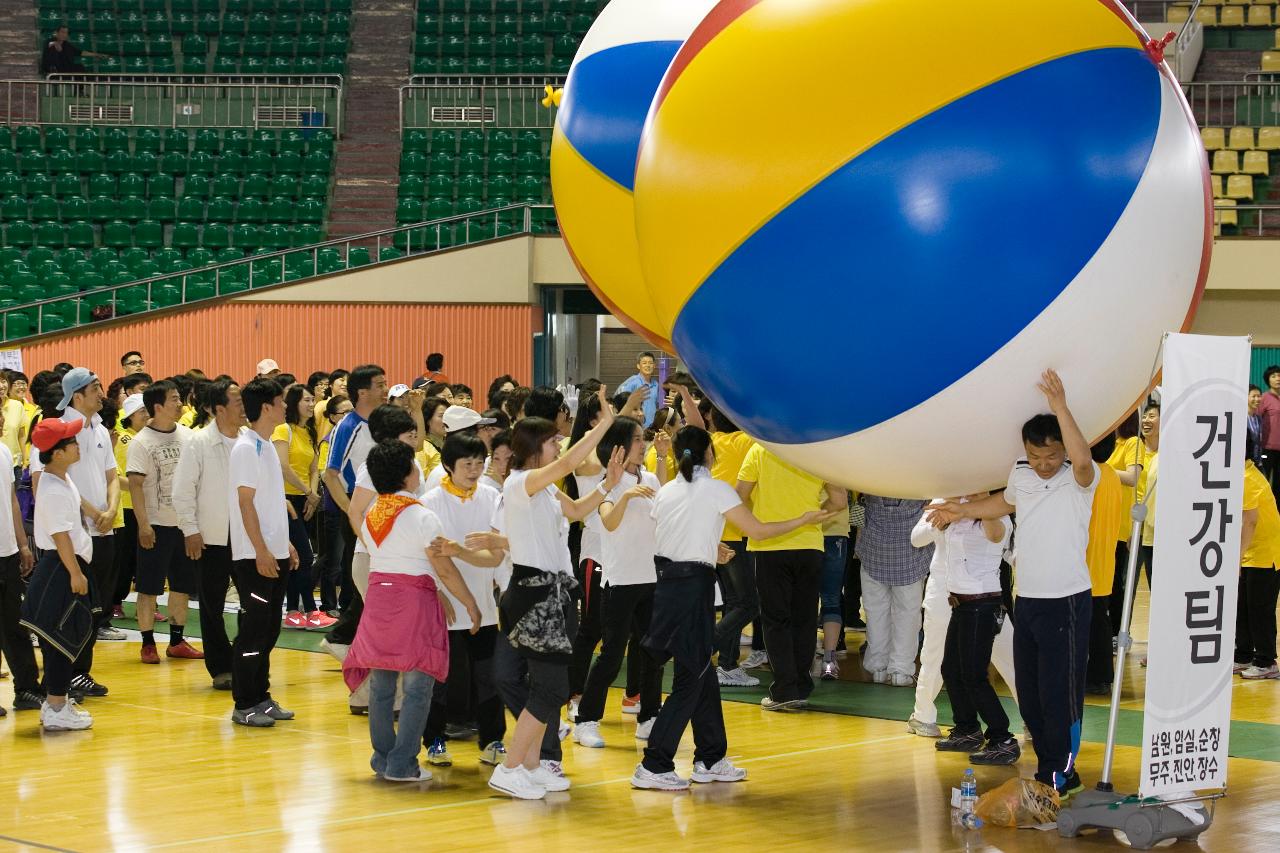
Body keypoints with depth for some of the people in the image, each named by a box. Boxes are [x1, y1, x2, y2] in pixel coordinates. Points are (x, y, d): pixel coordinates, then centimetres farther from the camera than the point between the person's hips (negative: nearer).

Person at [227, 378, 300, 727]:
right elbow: (245, 503, -17)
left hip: (274, 554, 9)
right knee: (254, 628, -6)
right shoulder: (246, 449, -13)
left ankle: (261, 697, 19)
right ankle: (244, 705, 0)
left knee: (269, 628, 12)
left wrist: (285, 544, 18)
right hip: (254, 556, -9)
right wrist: (261, 551, -20)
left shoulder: (267, 447, 14)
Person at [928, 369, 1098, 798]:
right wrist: (962, 511, 27)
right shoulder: (1020, 475, 8)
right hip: (1027, 599, 7)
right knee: (1028, 692, 12)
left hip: (1067, 602, -7)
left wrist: (1060, 408, -38)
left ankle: (1062, 773, 3)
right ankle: (1046, 765, 23)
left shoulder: (1078, 480, -11)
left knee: (1060, 691, -7)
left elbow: (1083, 461, -36)